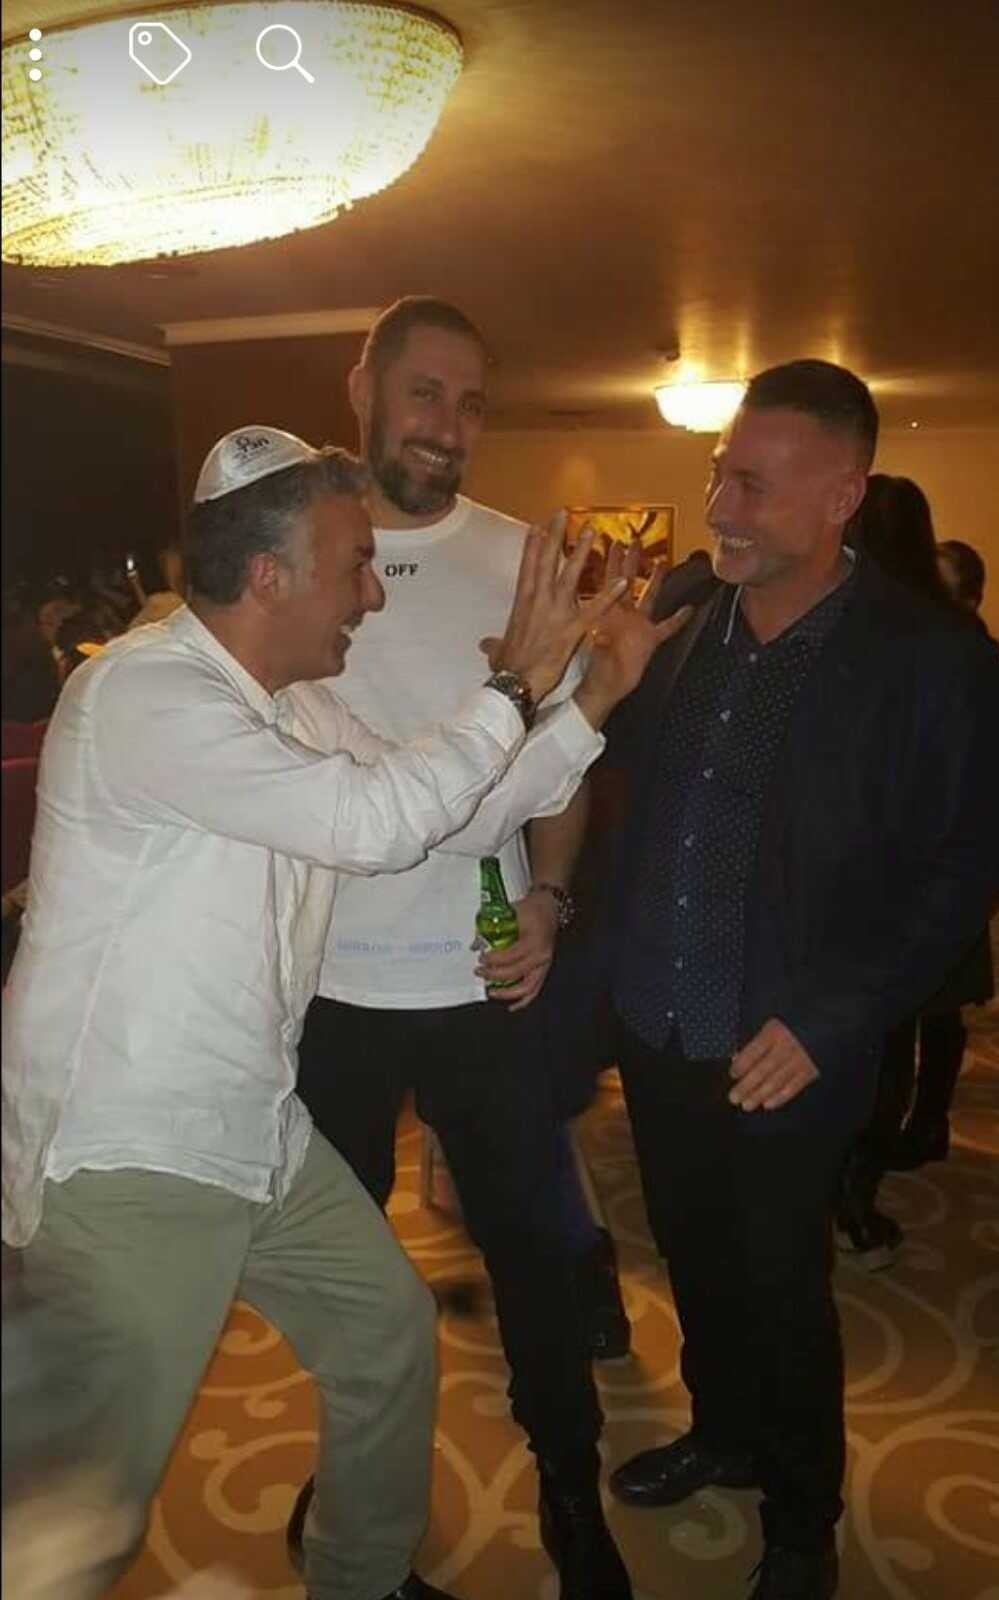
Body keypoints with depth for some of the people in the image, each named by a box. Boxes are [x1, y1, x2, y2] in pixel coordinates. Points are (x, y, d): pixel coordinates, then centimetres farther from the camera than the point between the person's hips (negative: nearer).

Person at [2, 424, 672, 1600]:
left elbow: (448, 816, 8)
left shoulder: (297, 706, 6)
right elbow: (379, 822, -29)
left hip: (257, 1136, 9)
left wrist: (591, 695, 3)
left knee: (389, 1328, 19)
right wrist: (514, 685, -17)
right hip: (120, 1163, -9)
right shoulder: (144, 693, -22)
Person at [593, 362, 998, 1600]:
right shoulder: (686, 619, -1)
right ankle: (722, 1432, 52)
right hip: (654, 1028, 5)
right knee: (694, 1260, 23)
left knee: (782, 1290, 14)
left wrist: (830, 1023, -15)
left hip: (782, 1056, -4)